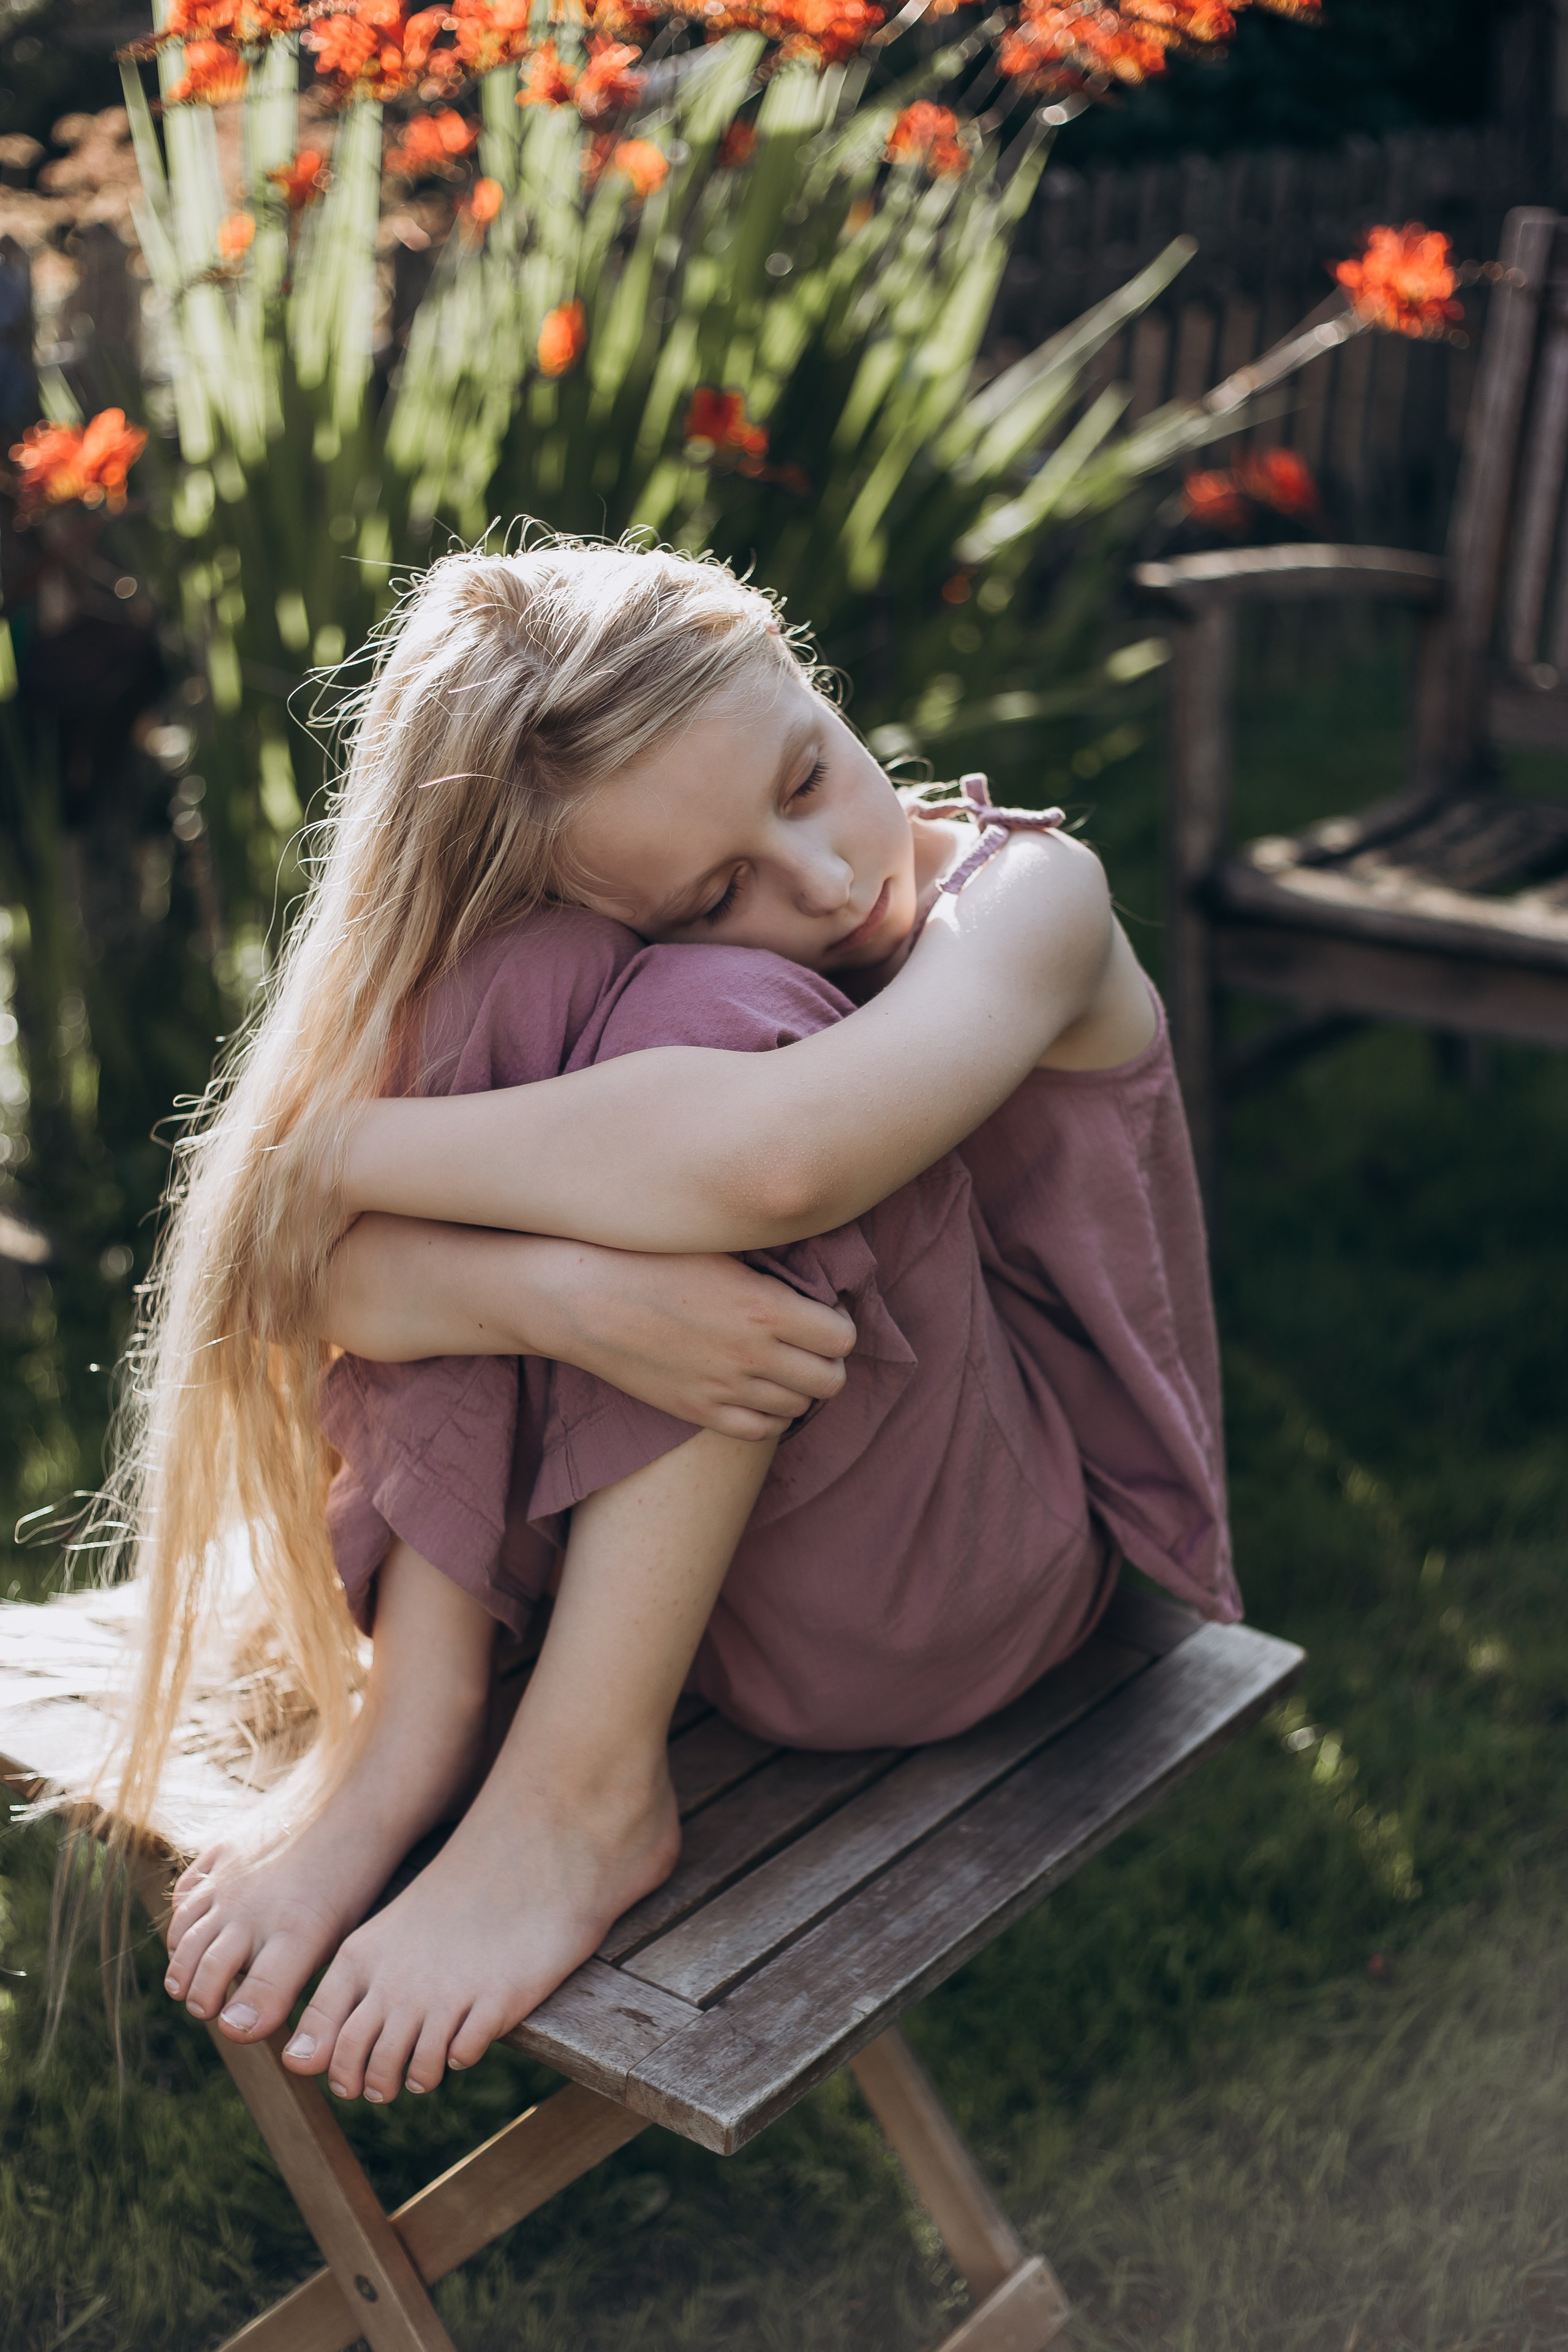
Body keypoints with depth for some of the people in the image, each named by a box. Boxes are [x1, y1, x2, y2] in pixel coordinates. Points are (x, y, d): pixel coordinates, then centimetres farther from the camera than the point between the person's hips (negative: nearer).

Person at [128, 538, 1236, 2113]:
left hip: (945, 1585, -3)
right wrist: (563, 1293, -41)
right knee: (515, 997, -21)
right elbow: (319, 1269, -19)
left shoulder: (1028, 898, -16)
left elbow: (777, 1155, -39)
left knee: (711, 1015, -29)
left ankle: (584, 1798, -26)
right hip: (642, 1554, 3)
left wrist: (337, 1146, -27)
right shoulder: (561, 966, -5)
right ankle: (419, 1714, -19)